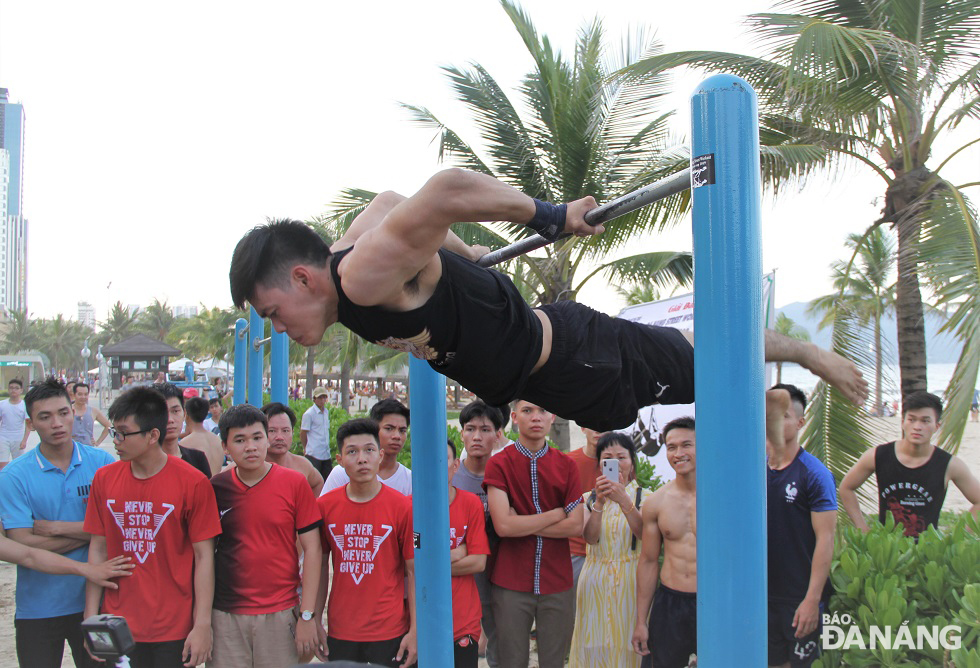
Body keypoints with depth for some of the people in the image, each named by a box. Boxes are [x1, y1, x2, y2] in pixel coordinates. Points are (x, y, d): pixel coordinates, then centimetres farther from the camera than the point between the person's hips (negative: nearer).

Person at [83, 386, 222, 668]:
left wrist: (202, 626, -10)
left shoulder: (193, 483, -10)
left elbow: (204, 556, -8)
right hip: (117, 629, 3)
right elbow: (98, 549, 6)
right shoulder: (104, 479, 1)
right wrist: (91, 620, 3)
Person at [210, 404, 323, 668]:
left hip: (280, 614, -1)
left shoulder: (294, 483, -3)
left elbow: (312, 549, -2)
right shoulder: (216, 488, 1)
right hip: (225, 616, 1)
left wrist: (307, 614, -7)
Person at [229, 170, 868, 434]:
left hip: (570, 356, -8)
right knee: (697, 353, 28)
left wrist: (549, 216, -33)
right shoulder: (347, 255, -4)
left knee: (704, 356, 15)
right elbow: (387, 200, 16)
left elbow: (446, 191, -46)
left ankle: (808, 352, 39)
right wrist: (465, 255, 19)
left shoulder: (365, 276, -33)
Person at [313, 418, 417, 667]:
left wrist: (415, 631, -7)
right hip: (339, 632, 2)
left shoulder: (403, 507, -7)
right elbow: (319, 567, 7)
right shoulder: (324, 506, 0)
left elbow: (413, 572, -5)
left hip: (390, 633, -2)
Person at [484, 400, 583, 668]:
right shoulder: (499, 463, -3)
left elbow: (576, 526, -3)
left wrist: (522, 525, -9)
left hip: (557, 581, 2)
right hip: (511, 583, -2)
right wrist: (556, 513, -7)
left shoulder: (565, 465, 4)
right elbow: (503, 525, -14)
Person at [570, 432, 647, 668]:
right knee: (596, 646, 3)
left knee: (628, 644, -1)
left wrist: (623, 500, -30)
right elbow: (590, 537, -9)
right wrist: (599, 502, -24)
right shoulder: (588, 498, 8)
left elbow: (643, 534, -16)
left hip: (632, 581, -2)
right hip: (596, 582, 2)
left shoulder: (644, 496, 2)